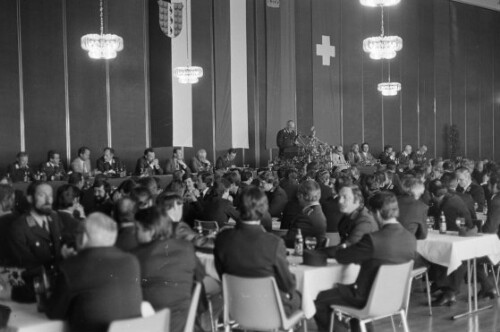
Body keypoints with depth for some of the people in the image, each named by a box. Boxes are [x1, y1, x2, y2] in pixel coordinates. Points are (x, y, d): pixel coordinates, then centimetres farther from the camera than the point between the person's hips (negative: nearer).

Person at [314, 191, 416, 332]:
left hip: (368, 300, -7)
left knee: (318, 299, 9)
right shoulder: (411, 239, -8)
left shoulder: (373, 239, -28)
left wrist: (332, 250, 7)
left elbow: (342, 257, -15)